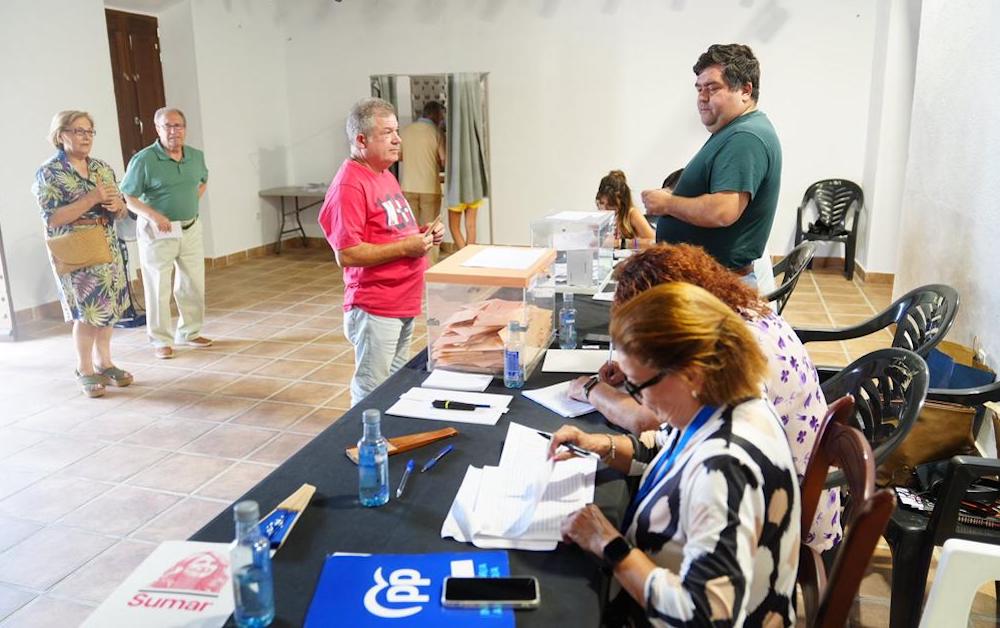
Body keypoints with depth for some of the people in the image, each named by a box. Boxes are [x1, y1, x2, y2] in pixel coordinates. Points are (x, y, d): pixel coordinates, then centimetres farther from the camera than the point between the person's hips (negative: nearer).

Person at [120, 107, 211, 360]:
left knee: (193, 284, 12)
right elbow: (128, 197, -10)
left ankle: (189, 332, 29)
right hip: (158, 232, -5)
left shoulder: (196, 156, 4)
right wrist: (153, 215, -24)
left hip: (191, 228, 6)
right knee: (158, 288, 2)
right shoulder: (144, 160, -13)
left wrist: (192, 203, 9)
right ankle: (161, 340, 15)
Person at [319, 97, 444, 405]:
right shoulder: (349, 185, -17)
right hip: (375, 309, -9)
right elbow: (347, 254, -22)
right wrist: (405, 247, -21)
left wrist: (421, 233, 4)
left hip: (404, 303, 9)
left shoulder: (385, 175, 12)